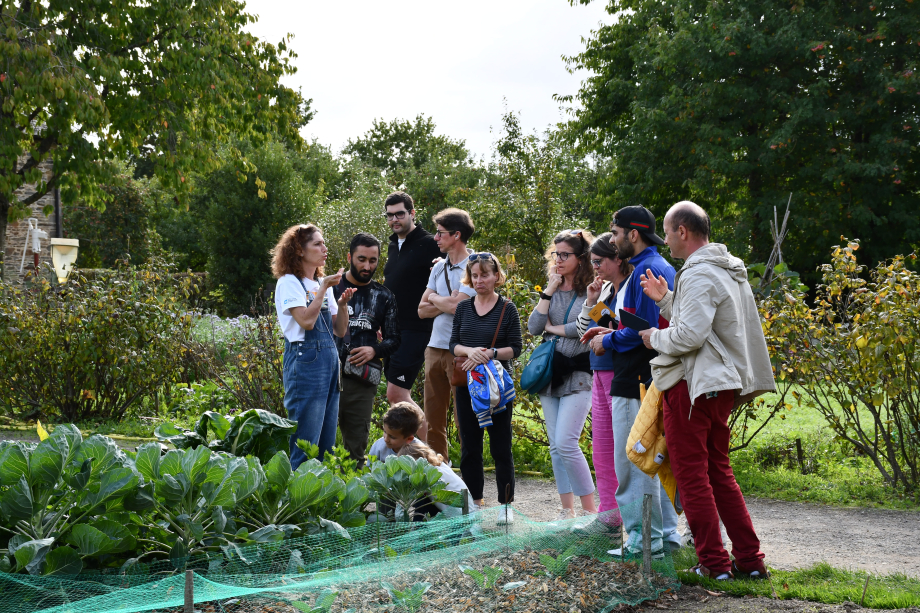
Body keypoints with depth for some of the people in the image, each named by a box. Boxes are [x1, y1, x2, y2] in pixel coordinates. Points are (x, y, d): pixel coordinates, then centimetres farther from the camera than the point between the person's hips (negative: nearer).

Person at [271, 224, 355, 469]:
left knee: (327, 444, 8)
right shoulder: (289, 282, -4)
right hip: (304, 360, -8)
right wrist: (324, 287, -13)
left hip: (330, 360, 8)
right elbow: (306, 320, -18)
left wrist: (342, 304, -3)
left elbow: (340, 330, 14)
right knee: (305, 447, -9)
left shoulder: (322, 283, 17)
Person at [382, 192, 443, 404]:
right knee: (397, 395, 10)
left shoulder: (429, 245, -10)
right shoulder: (393, 245, 15)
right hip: (392, 331, 9)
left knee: (396, 394, -13)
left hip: (414, 330, -9)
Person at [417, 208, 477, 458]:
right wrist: (447, 303, -7)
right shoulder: (439, 268, 15)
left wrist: (434, 298, -1)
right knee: (433, 418, 10)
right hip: (435, 348, 8)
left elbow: (455, 305, -20)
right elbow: (423, 310, 10)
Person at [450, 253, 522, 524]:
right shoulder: (463, 308, 9)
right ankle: (474, 502, 18)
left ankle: (506, 504, 7)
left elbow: (516, 348, -4)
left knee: (501, 446, -1)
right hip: (467, 383, 4)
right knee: (469, 446, 7)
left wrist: (490, 353, -19)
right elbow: (453, 344, 6)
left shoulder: (507, 308, -2)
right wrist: (470, 351, -15)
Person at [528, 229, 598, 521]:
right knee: (556, 447, 7)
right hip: (550, 374, 7)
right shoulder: (552, 290, 13)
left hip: (578, 376, -7)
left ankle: (590, 510, -6)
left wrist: (553, 327, -4)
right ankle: (567, 511, 14)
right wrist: (548, 292, -3)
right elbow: (534, 327, 3)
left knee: (566, 443, -15)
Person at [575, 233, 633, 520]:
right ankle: (608, 510, 22)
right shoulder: (605, 289, 15)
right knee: (601, 444, 13)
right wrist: (591, 302, 6)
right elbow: (584, 331, 19)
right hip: (600, 373, 9)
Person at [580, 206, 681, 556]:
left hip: (636, 381, -11)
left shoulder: (646, 271, -15)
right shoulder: (662, 267, 17)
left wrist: (608, 341, -7)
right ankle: (666, 532, 21)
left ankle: (645, 538, -1)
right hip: (652, 379, 11)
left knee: (632, 460, -5)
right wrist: (611, 331, 14)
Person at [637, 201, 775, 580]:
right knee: (719, 472, 15)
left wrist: (655, 338, -6)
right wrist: (665, 300, 14)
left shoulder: (699, 275, -16)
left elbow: (689, 336, -23)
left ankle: (714, 563, 2)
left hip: (693, 386, -10)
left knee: (691, 475, -1)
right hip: (724, 385, 10)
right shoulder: (730, 270, 15)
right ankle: (750, 560, 14)